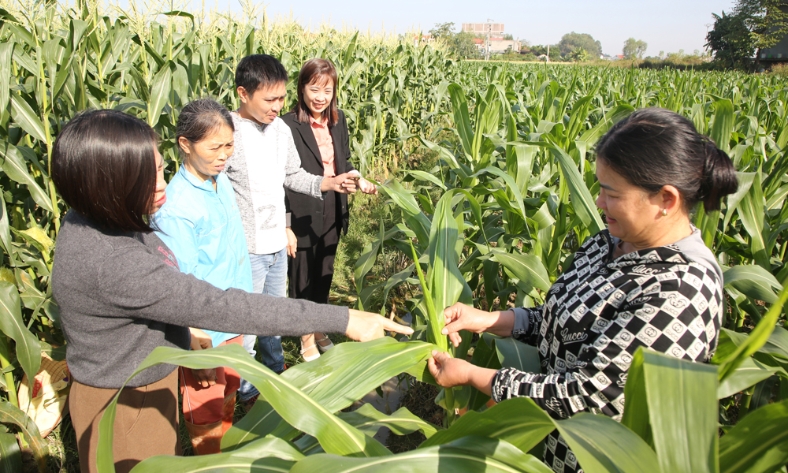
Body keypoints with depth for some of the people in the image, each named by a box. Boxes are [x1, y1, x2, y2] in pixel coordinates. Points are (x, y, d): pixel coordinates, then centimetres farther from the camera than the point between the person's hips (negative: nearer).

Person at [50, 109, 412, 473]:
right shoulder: (113, 264, -37)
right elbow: (218, 309, -39)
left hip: (145, 381, 9)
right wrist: (341, 320, -37)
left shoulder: (92, 218, -7)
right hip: (124, 402, -8)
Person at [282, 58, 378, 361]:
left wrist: (359, 180, -5)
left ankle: (319, 330, 39)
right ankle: (306, 339, 29)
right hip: (302, 218, -6)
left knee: (324, 276, 20)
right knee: (303, 279, 11)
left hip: (332, 215, 6)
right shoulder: (288, 126, -17)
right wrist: (285, 226, -17)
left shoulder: (338, 121, 3)